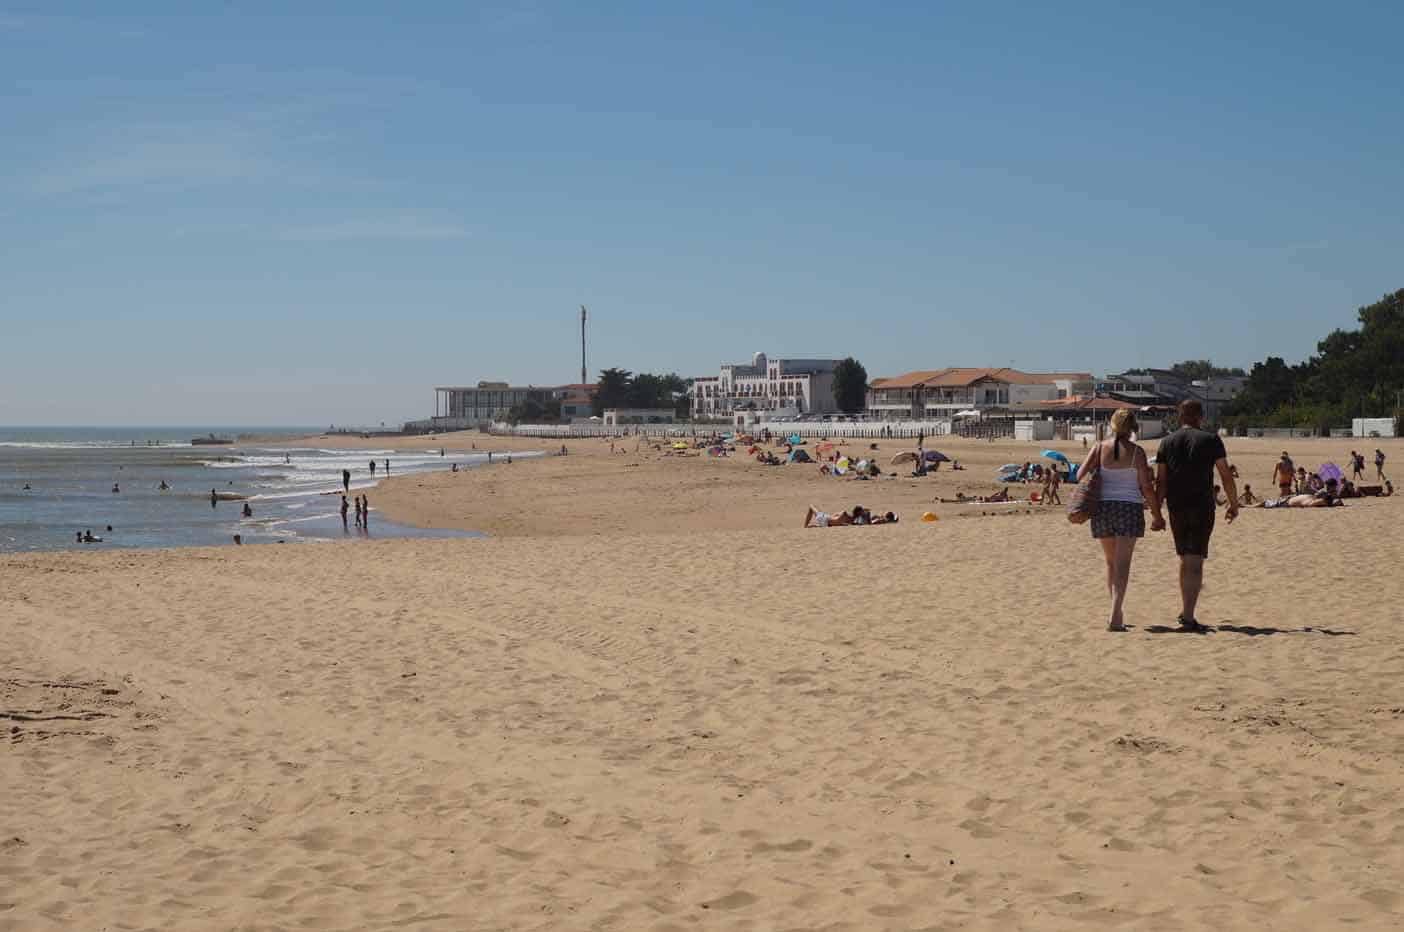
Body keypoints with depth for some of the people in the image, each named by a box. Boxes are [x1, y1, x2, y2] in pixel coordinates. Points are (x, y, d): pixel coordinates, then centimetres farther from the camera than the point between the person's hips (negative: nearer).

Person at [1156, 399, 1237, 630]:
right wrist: (1234, 504, 9)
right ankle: (1188, 616, -15)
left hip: (1177, 507, 3)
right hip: (1202, 507, -3)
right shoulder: (1210, 440, -2)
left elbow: (1161, 482, 4)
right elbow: (1226, 476, -2)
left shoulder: (1167, 443, 6)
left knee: (1185, 559, 18)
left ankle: (1185, 610, 25)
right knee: (1195, 561, -5)